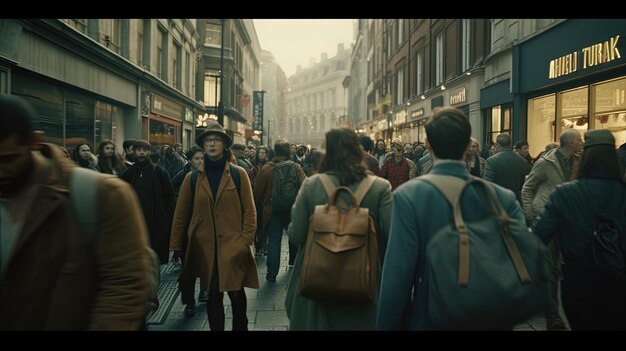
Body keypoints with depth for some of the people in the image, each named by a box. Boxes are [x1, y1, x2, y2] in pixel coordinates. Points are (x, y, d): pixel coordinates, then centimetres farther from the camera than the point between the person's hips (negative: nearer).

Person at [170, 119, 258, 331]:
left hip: (233, 246, -1)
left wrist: (246, 241, -8)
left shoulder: (238, 174, 0)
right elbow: (181, 214, 5)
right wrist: (174, 247, 4)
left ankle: (240, 327, 34)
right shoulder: (192, 177, 4)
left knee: (237, 294, 11)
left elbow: (249, 211, -1)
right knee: (212, 296, 9)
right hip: (205, 247, 1)